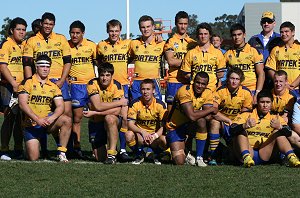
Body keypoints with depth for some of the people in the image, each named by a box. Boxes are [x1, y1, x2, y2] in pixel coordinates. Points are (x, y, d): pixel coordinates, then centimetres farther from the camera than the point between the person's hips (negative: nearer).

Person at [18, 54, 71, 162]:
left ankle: (61, 153, -17)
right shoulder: (27, 83, -4)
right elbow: (22, 104, -14)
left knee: (67, 120, -27)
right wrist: (37, 119, -23)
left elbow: (60, 106, -1)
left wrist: (52, 118, -22)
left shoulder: (53, 87, 9)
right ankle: (33, 145, 26)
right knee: (33, 158, -12)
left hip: (47, 120, 3)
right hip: (30, 124, -3)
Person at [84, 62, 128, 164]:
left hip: (112, 121, -1)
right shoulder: (93, 84, -14)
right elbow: (98, 106, -25)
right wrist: (120, 102, -21)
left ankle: (112, 154, -30)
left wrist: (94, 113, -25)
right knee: (100, 158, -3)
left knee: (109, 118, -39)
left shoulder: (116, 85, -13)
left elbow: (117, 111, -23)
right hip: (95, 122, 1)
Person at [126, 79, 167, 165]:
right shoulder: (135, 104, -8)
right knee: (129, 135, -34)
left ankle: (156, 156, 4)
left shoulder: (160, 104, -8)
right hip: (139, 134, 0)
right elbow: (130, 124, -13)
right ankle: (139, 155, -2)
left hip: (155, 135, 0)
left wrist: (155, 136, -28)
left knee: (165, 140, -34)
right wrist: (142, 131, -31)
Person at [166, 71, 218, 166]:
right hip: (175, 127, -4)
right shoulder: (185, 91, -26)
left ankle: (199, 157, -19)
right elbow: (192, 116, -34)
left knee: (201, 121, -33)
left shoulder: (208, 93, -8)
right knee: (179, 162, -16)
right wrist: (211, 109, -24)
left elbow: (207, 116, -18)